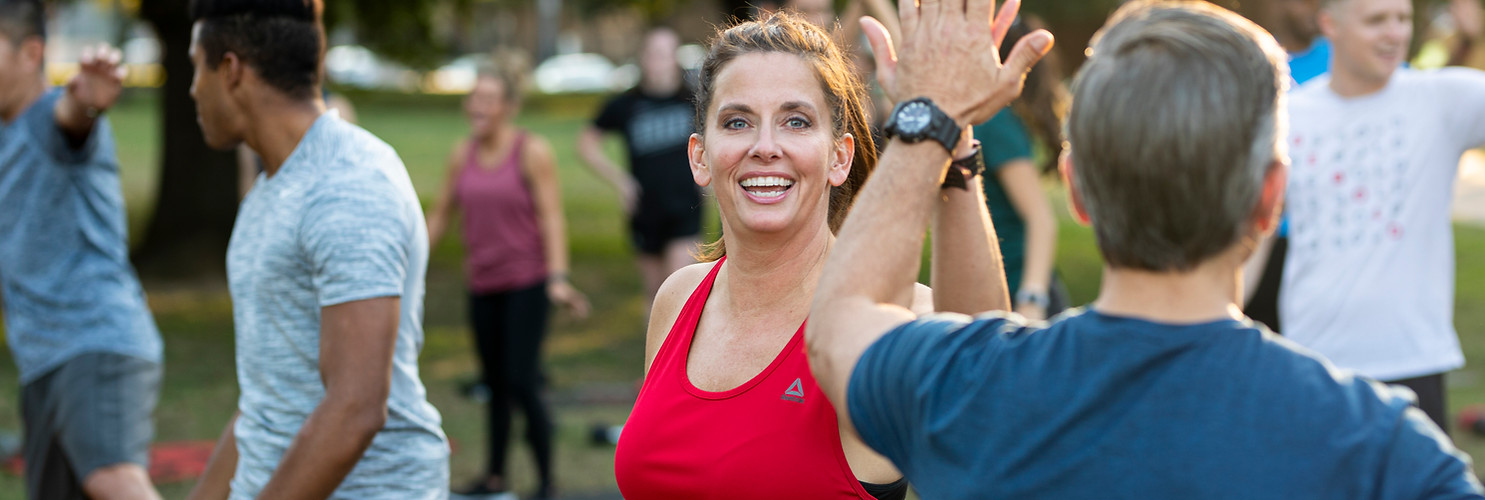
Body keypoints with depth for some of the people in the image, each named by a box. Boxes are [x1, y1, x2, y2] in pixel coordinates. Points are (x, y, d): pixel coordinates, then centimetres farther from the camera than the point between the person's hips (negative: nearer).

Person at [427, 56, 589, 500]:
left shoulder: (533, 152, -7)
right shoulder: (462, 154, 6)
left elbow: (552, 217, -10)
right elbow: (441, 214, 16)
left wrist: (558, 278, -20)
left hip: (527, 283, -5)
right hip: (483, 284, 5)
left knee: (521, 383, -12)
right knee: (495, 384, 12)